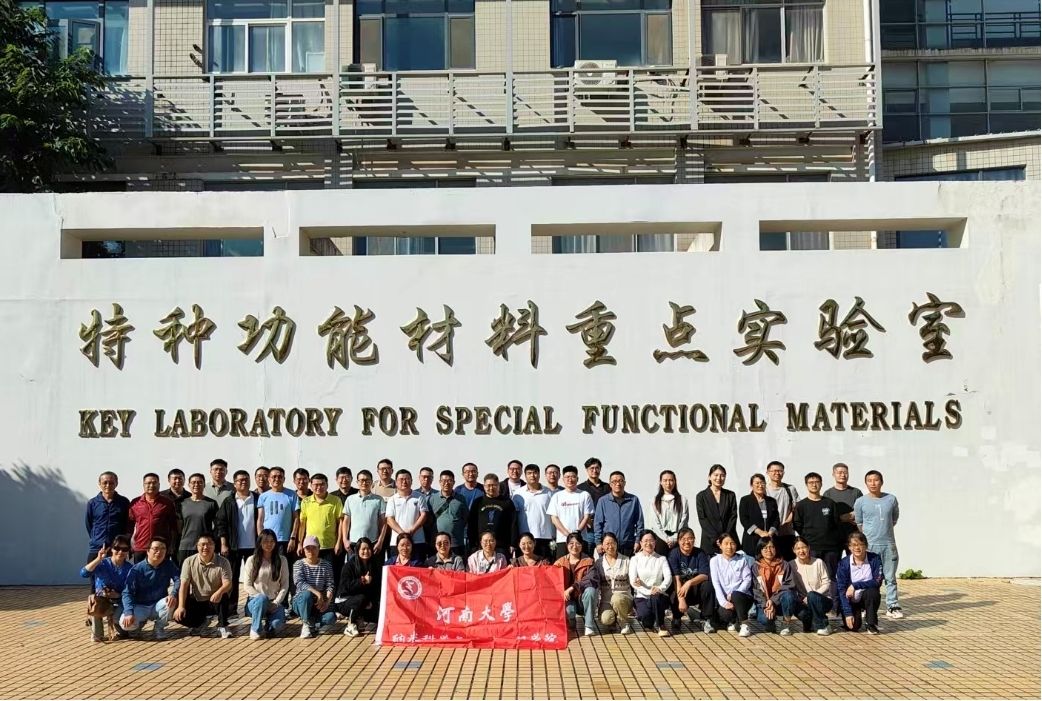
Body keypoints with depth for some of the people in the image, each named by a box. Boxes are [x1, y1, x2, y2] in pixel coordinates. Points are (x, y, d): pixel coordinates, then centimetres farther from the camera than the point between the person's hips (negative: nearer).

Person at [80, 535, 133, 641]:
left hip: (119, 602, -1)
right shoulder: (103, 563, -11)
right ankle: (97, 634, -12)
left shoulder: (130, 568, -9)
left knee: (118, 617, -32)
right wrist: (98, 559, -37)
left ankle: (121, 630, 11)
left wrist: (117, 595, -26)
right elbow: (83, 574, -28)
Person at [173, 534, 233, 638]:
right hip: (196, 602, 2)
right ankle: (199, 622, 12)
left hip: (214, 602, -2)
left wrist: (219, 592, -43)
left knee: (223, 596, -35)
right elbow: (184, 585, -10)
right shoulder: (189, 562, -5)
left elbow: (227, 583, -20)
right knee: (179, 615, -23)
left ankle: (222, 626, -13)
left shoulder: (223, 562, -10)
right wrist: (181, 606, -22)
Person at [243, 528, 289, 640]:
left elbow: (285, 585, 2)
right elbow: (247, 586, -4)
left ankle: (268, 619, 9)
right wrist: (262, 597, -16)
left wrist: (276, 602, -11)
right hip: (255, 600, -1)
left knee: (277, 624, -28)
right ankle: (255, 629, -15)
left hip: (274, 602, 1)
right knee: (262, 599, -38)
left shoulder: (282, 560, 3)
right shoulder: (252, 560, -2)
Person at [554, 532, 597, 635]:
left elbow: (592, 580, -19)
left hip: (583, 599, 0)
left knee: (590, 590, -33)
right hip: (568, 599, 0)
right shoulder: (560, 562, 4)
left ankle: (589, 626, -19)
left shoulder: (588, 561, -3)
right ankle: (572, 621, 6)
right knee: (567, 611, -33)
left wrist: (572, 587, -27)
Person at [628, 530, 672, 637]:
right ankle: (648, 624, 6)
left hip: (658, 596, 1)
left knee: (655, 597, -36)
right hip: (641, 596, -1)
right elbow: (632, 580, -5)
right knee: (645, 615, -32)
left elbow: (668, 577, -4)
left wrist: (660, 588, -27)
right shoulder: (635, 559, 8)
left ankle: (661, 625, -10)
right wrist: (648, 591, -21)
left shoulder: (661, 559, 11)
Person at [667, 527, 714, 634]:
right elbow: (676, 578, -21)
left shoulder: (700, 553, -6)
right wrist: (681, 600, -33)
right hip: (680, 589, -2)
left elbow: (704, 575, -16)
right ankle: (677, 619, -2)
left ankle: (707, 620, -14)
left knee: (708, 585, -29)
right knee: (674, 596, -34)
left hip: (697, 591, 2)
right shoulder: (674, 554, -11)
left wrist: (689, 583, -35)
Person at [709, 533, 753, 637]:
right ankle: (732, 621, 8)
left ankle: (744, 625, -16)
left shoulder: (742, 560, 7)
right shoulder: (715, 561, 5)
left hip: (741, 597, 0)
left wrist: (733, 595, -18)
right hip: (724, 598, 0)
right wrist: (724, 602, -18)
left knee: (735, 595, -34)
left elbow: (747, 580, -2)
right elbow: (716, 584, -4)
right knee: (725, 614, -30)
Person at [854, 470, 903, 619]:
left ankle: (892, 607, 14)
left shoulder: (891, 499, 3)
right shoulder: (861, 502, -1)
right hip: (869, 545, -2)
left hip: (889, 544, 2)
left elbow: (894, 519, 16)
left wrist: (884, 529, 11)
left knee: (890, 578, 6)